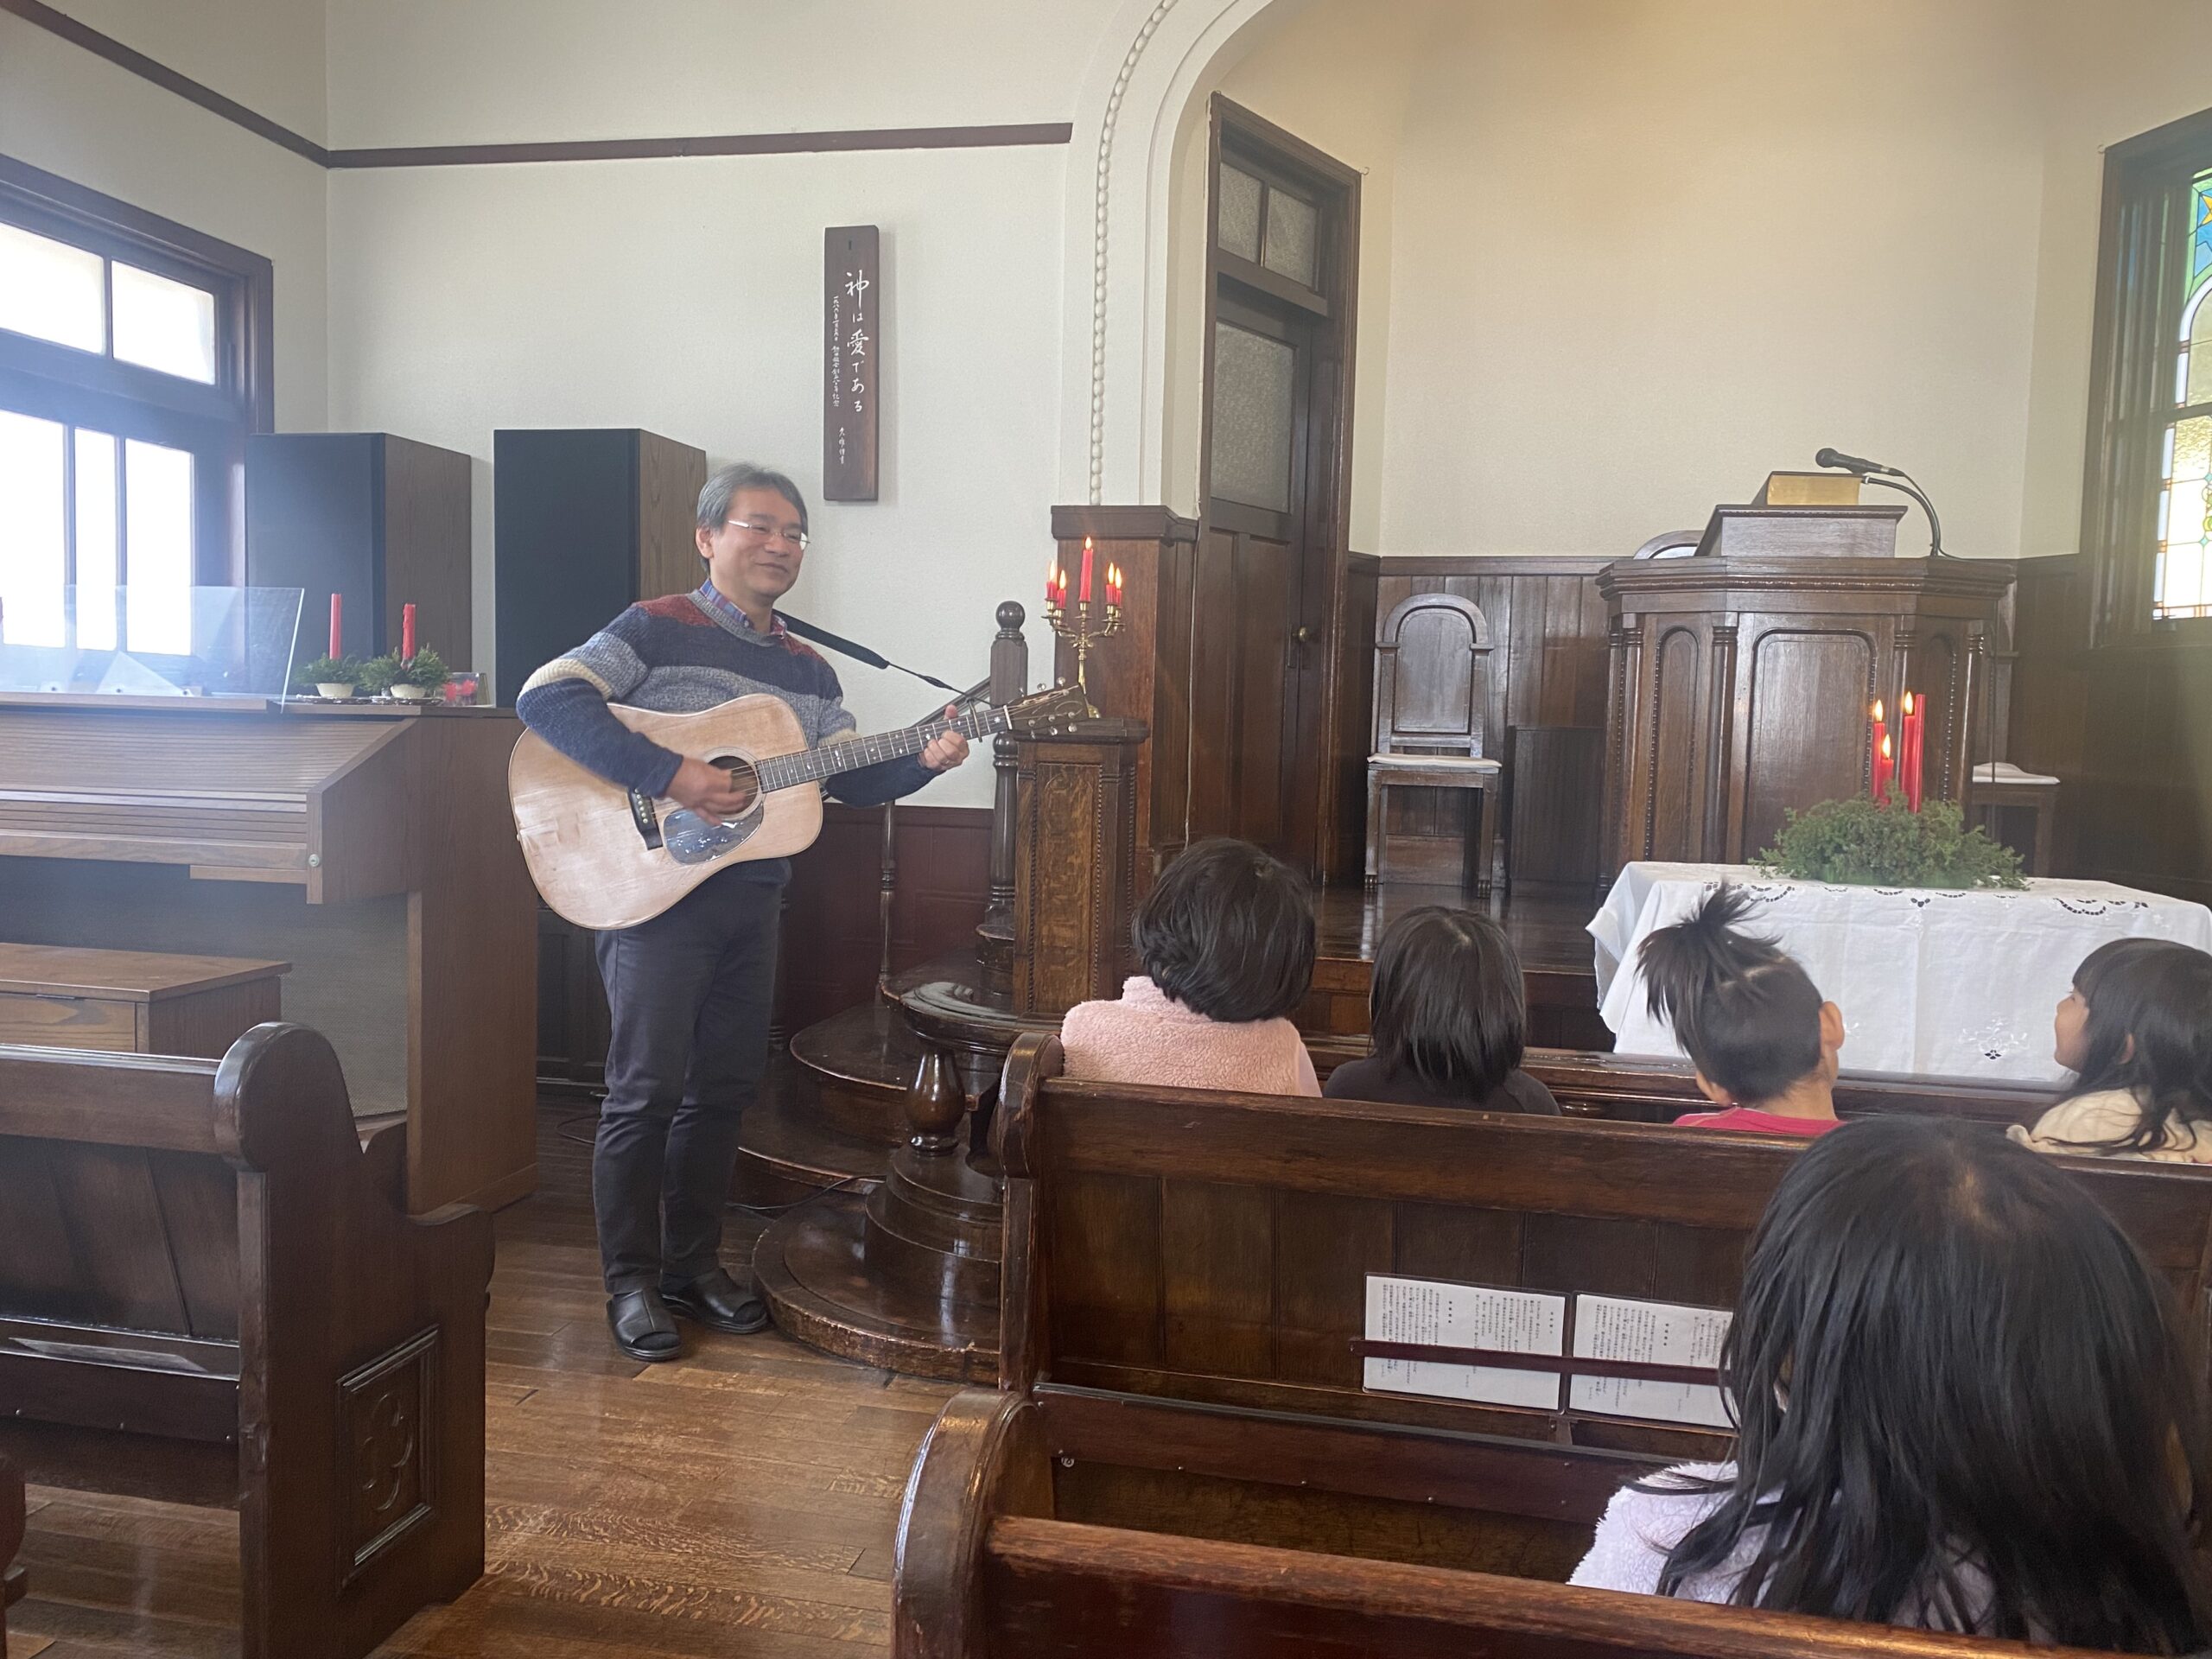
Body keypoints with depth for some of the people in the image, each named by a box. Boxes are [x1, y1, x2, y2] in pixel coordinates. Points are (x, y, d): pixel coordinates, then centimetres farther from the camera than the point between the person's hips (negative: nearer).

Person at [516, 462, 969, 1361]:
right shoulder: (657, 629, -7)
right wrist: (670, 775, -26)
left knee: (724, 1088, 12)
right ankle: (633, 1280, 11)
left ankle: (694, 1261, 26)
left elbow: (851, 777, 13)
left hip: (751, 895, 6)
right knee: (647, 1089, -3)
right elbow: (546, 697, -19)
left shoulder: (808, 671, 13)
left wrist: (923, 759, -7)